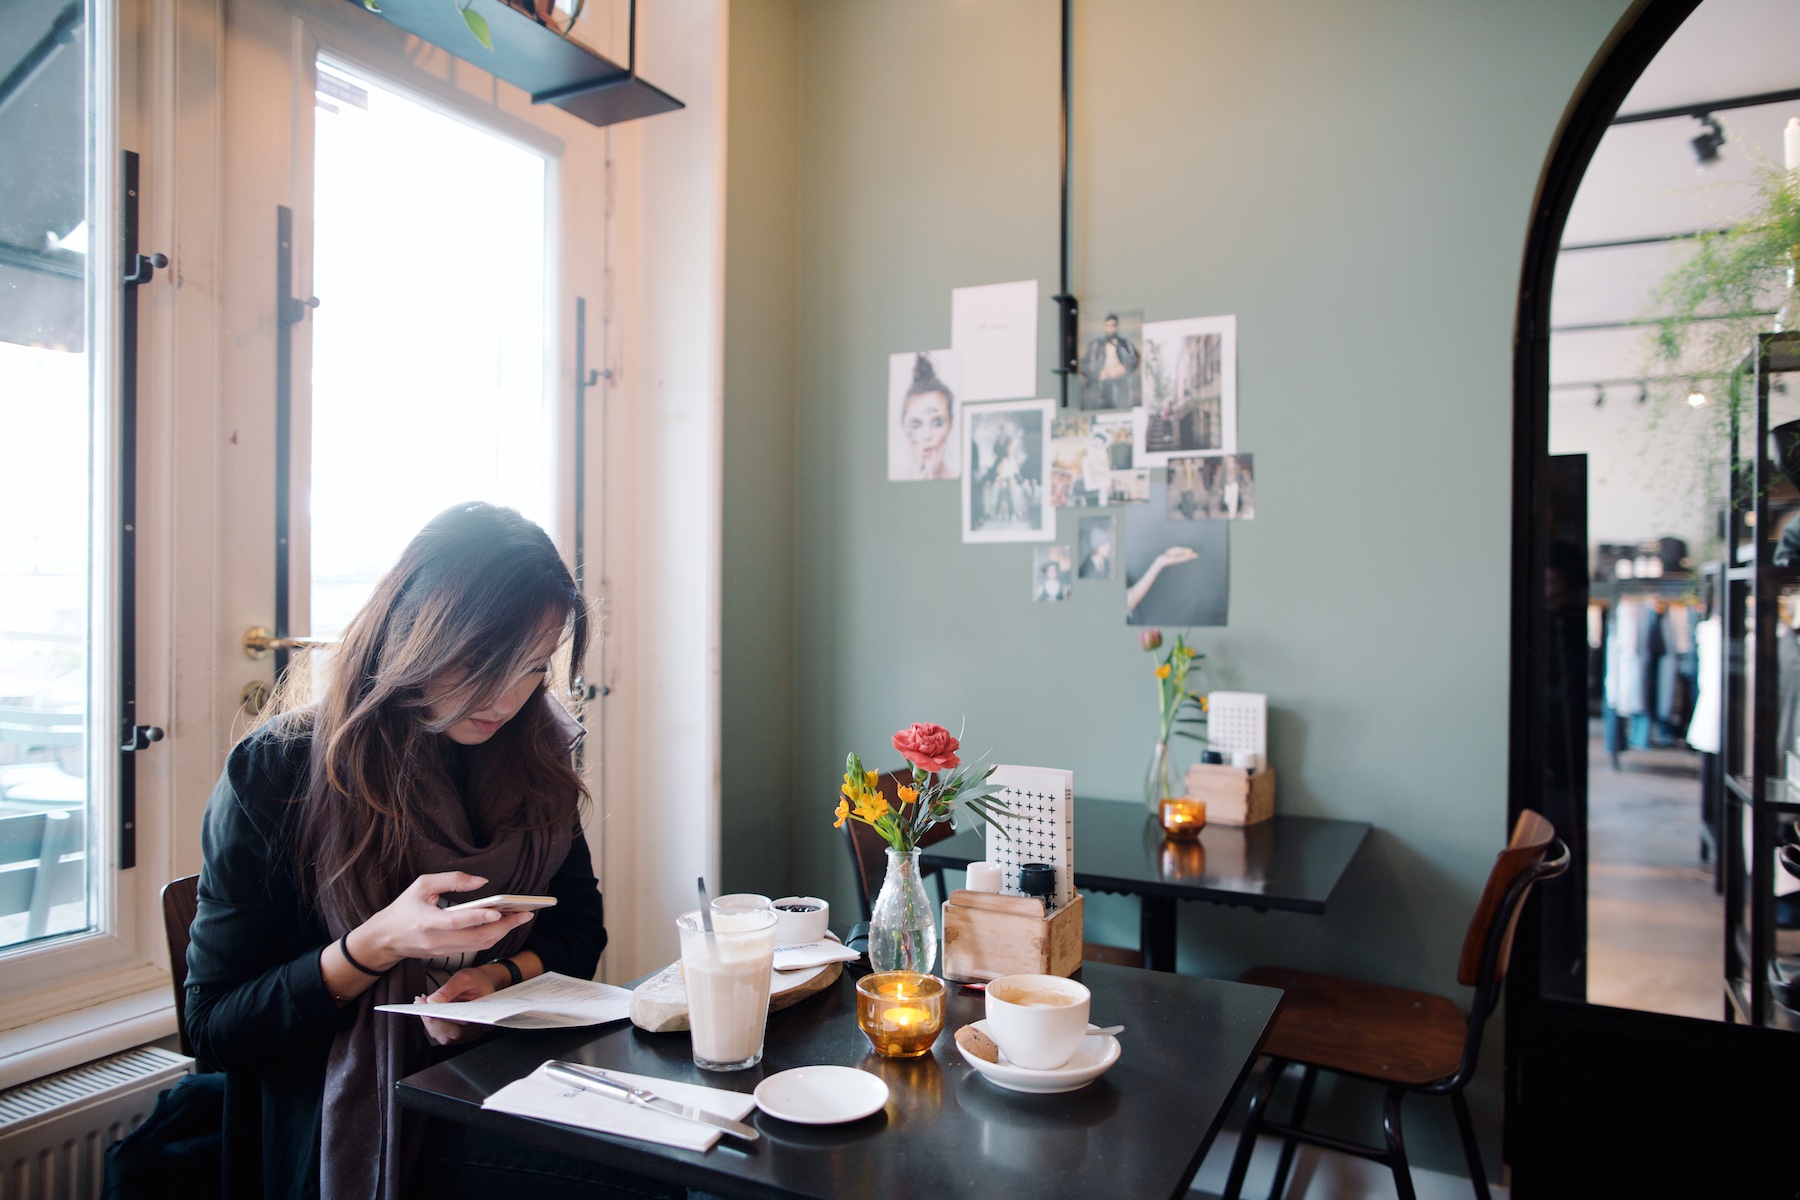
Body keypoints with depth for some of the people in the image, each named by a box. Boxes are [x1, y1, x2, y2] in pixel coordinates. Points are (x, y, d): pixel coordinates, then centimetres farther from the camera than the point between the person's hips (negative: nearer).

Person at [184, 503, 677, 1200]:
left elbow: (578, 928, 10)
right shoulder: (272, 776, -9)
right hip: (351, 1110, -5)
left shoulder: (531, 751, 3)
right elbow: (214, 1031, -6)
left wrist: (503, 975, -11)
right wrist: (378, 944, -22)